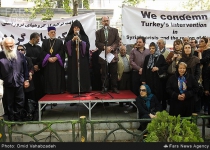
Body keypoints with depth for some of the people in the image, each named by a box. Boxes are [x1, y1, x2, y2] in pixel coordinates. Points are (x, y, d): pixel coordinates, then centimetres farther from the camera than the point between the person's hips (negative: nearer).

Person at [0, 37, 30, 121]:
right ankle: (11, 119, 28)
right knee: (9, 103, 13)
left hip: (19, 83, 2)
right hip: (7, 84, -2)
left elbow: (25, 68, 6)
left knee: (20, 102, 12)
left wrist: (26, 80, 5)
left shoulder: (20, 55, 1)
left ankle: (19, 118, 28)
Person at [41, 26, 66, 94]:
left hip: (57, 63, 0)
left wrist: (56, 57, -15)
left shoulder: (59, 41, 10)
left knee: (58, 77, -2)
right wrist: (48, 58, -15)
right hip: (48, 63, 1)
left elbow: (62, 51, -1)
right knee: (49, 77, 0)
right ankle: (49, 91, 4)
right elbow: (43, 52, 1)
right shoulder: (45, 42, 12)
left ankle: (59, 90, 3)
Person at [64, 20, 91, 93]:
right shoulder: (69, 37, 10)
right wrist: (72, 40, -13)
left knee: (83, 73, -3)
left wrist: (80, 41, -13)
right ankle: (73, 89, 0)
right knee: (73, 74, -4)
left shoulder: (84, 36, 9)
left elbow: (87, 46, -2)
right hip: (72, 59, 0)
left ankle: (83, 89, 2)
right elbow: (65, 46, -3)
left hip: (82, 58, 0)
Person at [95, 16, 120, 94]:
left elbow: (117, 41, 1)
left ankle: (114, 87, 11)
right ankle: (104, 88, 10)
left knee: (114, 73, 4)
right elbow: (97, 43, -1)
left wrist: (111, 47, -16)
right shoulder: (98, 32, 10)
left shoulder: (115, 30, 10)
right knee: (104, 73, 4)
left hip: (113, 54, 0)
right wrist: (105, 47, -17)